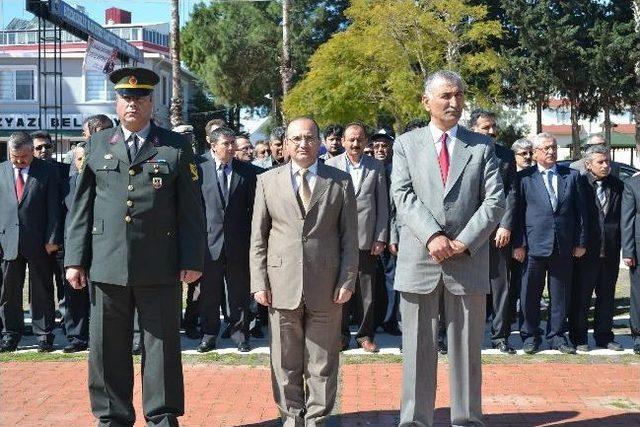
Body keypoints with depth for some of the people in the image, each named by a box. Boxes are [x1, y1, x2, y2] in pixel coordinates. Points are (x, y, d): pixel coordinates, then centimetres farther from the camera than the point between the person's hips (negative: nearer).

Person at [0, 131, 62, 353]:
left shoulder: (47, 171, -1)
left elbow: (53, 207, -3)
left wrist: (52, 239, -8)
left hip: (39, 242, -2)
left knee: (42, 290, 5)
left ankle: (44, 335, 14)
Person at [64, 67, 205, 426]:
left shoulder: (177, 147, 4)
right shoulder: (97, 145, 10)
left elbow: (191, 209, 2)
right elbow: (81, 206, 8)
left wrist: (192, 260, -4)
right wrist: (75, 259, 2)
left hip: (160, 266, -2)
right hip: (107, 265, 2)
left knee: (162, 346, 7)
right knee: (108, 349, 9)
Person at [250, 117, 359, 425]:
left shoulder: (341, 182, 6)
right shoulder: (268, 181, 7)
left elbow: (349, 237, 4)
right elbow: (258, 238, 6)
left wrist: (347, 281, -3)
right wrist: (259, 282, -1)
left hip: (326, 288, 0)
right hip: (282, 286, 1)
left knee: (323, 363, 7)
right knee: (286, 362, 8)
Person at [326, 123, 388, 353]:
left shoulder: (376, 166, 7)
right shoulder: (330, 165, 4)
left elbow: (382, 205, 6)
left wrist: (381, 238, 0)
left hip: (367, 239, 1)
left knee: (367, 291, 5)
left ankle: (365, 334, 18)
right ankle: (341, 334, 18)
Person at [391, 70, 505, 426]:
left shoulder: (482, 146, 9)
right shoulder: (406, 144, 8)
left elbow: (495, 201, 0)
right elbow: (403, 196, -4)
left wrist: (464, 242, -12)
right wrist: (432, 235, -18)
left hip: (469, 261, 1)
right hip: (418, 260, 0)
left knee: (467, 350, 7)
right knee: (418, 348, 6)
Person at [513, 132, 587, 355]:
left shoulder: (572, 176, 8)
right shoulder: (524, 177, 0)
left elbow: (580, 211, 8)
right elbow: (518, 213, -2)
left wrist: (580, 242, 4)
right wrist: (518, 244, -7)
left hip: (564, 246, 2)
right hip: (533, 245, -2)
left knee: (561, 293, 10)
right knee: (530, 294, 4)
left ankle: (557, 336, 22)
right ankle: (530, 336, 17)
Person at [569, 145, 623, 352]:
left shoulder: (618, 186, 7)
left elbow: (623, 217, 7)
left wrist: (619, 244, -1)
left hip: (610, 252, 4)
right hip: (585, 251, -4)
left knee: (607, 297, 13)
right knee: (580, 296, 4)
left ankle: (604, 336, 24)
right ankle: (579, 338, 14)